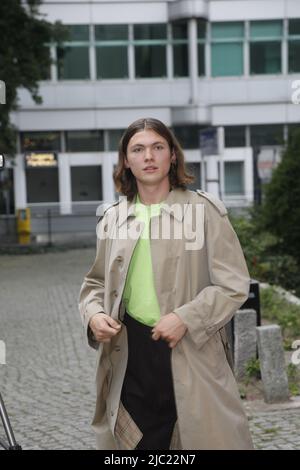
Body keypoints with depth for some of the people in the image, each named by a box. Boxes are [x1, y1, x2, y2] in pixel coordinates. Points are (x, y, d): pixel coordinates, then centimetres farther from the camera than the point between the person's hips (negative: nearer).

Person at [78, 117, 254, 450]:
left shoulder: (204, 211, -1)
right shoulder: (112, 218, 11)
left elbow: (234, 285, -4)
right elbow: (96, 282, 21)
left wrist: (186, 318, -16)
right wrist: (93, 313, -1)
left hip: (192, 352, -3)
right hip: (129, 352, 3)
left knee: (205, 436, -1)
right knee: (137, 439, 8)